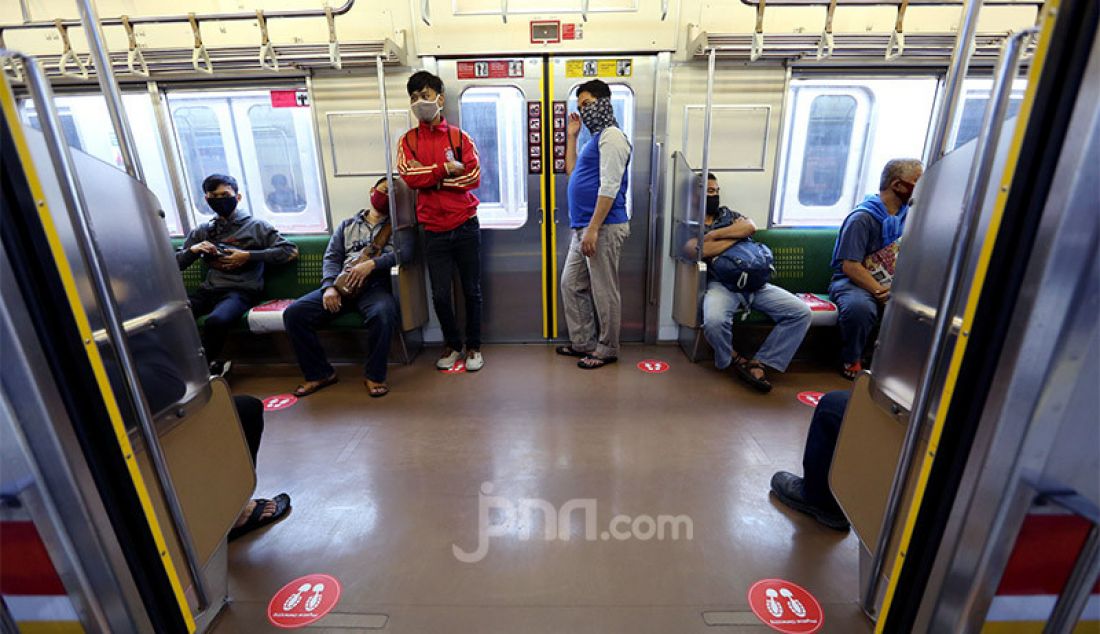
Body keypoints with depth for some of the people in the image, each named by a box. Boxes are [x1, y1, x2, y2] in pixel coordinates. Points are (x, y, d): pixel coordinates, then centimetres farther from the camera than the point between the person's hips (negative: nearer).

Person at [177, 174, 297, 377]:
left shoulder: (256, 226, 9)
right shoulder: (202, 231, 22)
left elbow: (290, 250, -3)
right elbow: (175, 263, 24)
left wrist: (249, 256, -8)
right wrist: (192, 250, 1)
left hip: (240, 290, -4)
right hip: (208, 290, 5)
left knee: (216, 321, -35)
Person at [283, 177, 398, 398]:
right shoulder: (347, 225, 26)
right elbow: (331, 257, 14)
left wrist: (372, 263, -19)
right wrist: (329, 286, -5)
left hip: (375, 285, -4)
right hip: (341, 285, 4)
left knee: (383, 315, -38)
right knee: (293, 313, -15)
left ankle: (374, 375, -17)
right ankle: (319, 373, -2)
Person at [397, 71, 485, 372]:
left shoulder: (460, 137, 4)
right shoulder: (408, 140, 7)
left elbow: (474, 178, -9)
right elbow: (409, 177, -10)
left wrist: (429, 177, -11)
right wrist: (447, 169, -14)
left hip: (465, 226, -1)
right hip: (434, 231, 1)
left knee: (472, 291, 7)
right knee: (440, 295, 4)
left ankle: (474, 346, 24)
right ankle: (452, 344, 26)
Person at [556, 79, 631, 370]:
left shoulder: (611, 136, -9)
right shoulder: (596, 138, 21)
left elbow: (609, 187, -18)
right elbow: (573, 173, 25)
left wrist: (593, 229, -21)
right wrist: (571, 137, 21)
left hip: (603, 227, -10)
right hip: (583, 228, 10)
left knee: (604, 291, 0)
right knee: (571, 285, 13)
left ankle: (607, 349, 14)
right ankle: (583, 342, 25)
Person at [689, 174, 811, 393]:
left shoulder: (727, 213, 24)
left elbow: (751, 227, 3)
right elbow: (700, 251, -14)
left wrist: (714, 234, -6)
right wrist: (737, 236, -1)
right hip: (720, 284, -5)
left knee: (801, 312, -12)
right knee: (714, 320, -38)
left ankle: (759, 362, -9)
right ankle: (733, 358, -5)